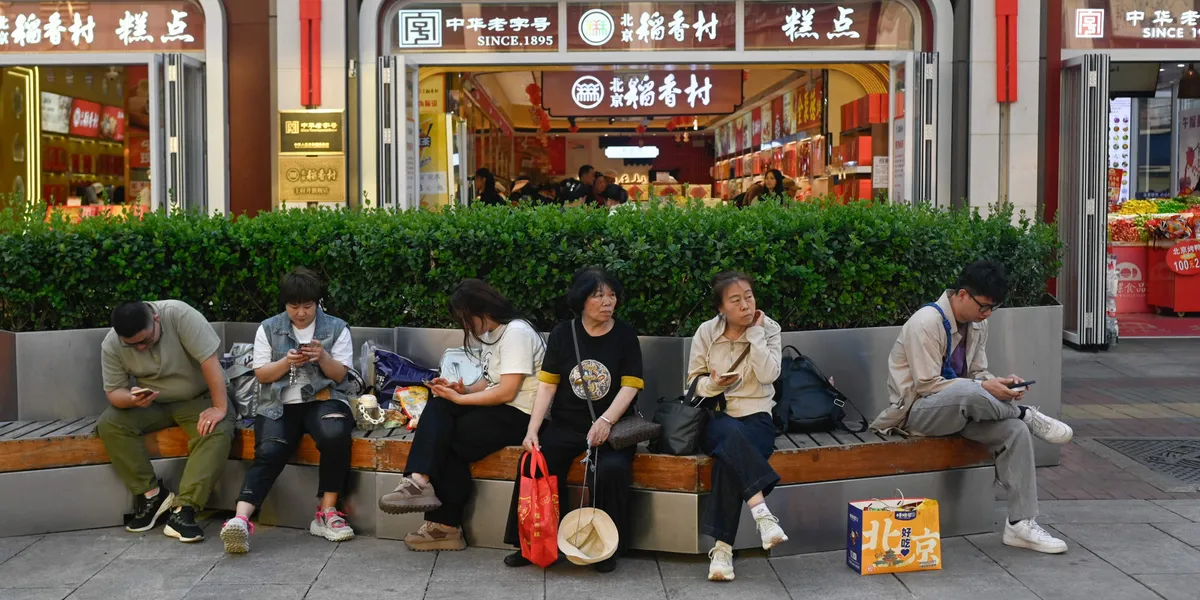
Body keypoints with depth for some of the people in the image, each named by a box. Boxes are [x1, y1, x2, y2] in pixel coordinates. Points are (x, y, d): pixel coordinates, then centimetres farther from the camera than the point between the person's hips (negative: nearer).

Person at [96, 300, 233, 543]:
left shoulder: (179, 315, -27)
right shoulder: (111, 345, -14)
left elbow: (210, 359, -28)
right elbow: (113, 391, -9)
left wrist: (219, 408, -32)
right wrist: (132, 399, -32)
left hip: (199, 398, -3)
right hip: (152, 404, 3)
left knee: (217, 432, -32)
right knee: (108, 425, -21)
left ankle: (183, 511, -34)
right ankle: (153, 493, -14)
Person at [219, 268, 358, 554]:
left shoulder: (336, 328, 9)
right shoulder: (269, 329, 12)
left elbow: (340, 374, 4)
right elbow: (261, 374, 7)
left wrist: (322, 357, -16)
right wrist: (287, 362, -12)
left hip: (323, 399, -1)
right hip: (279, 405, 1)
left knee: (335, 435, -35)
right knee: (269, 452, -29)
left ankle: (327, 513, -25)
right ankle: (241, 520, -43)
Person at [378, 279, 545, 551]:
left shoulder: (516, 332, -14)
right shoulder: (490, 333, 16)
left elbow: (507, 392, -20)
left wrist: (459, 399, -15)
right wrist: (463, 390, -2)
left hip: (518, 415, -9)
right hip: (495, 408, 9)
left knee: (447, 440, -20)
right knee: (438, 408, -17)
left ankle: (446, 524, -11)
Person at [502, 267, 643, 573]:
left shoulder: (624, 334, 2)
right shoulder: (563, 333, 5)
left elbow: (630, 386, -6)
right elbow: (547, 385, 1)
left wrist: (606, 421, -22)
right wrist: (533, 430, -11)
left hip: (610, 426, -1)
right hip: (565, 425, 2)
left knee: (612, 468, -31)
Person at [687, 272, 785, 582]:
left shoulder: (769, 329, 2)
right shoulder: (706, 332, 4)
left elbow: (769, 374, -13)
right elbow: (694, 381, 6)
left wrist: (756, 332, -12)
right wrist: (712, 384, -16)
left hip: (756, 416, 0)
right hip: (717, 417, 0)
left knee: (729, 457, -35)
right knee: (731, 435, -39)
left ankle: (722, 547, -35)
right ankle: (761, 511, -49)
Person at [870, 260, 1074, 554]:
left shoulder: (977, 324, 7)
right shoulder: (927, 322, -18)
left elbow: (978, 373, 15)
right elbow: (927, 385, -21)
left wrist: (999, 383, -9)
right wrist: (985, 388, -24)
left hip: (960, 409, 8)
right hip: (917, 411, -8)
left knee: (1015, 430, -19)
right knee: (966, 392, -40)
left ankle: (1021, 523, -13)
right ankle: (1027, 415, -13)